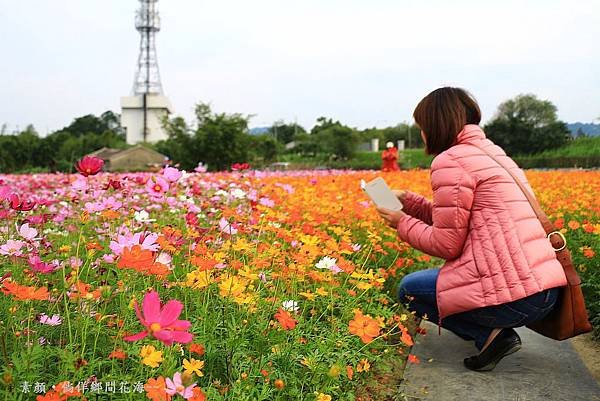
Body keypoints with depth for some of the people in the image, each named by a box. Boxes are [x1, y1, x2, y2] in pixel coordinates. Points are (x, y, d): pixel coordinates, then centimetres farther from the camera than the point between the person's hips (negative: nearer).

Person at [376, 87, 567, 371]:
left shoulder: (450, 160, -9)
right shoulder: (493, 152, 19)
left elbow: (446, 244, -9)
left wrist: (403, 223, 7)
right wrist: (408, 201, 22)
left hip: (513, 295, -10)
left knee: (409, 289, 12)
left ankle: (490, 334, -2)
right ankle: (495, 329, 14)